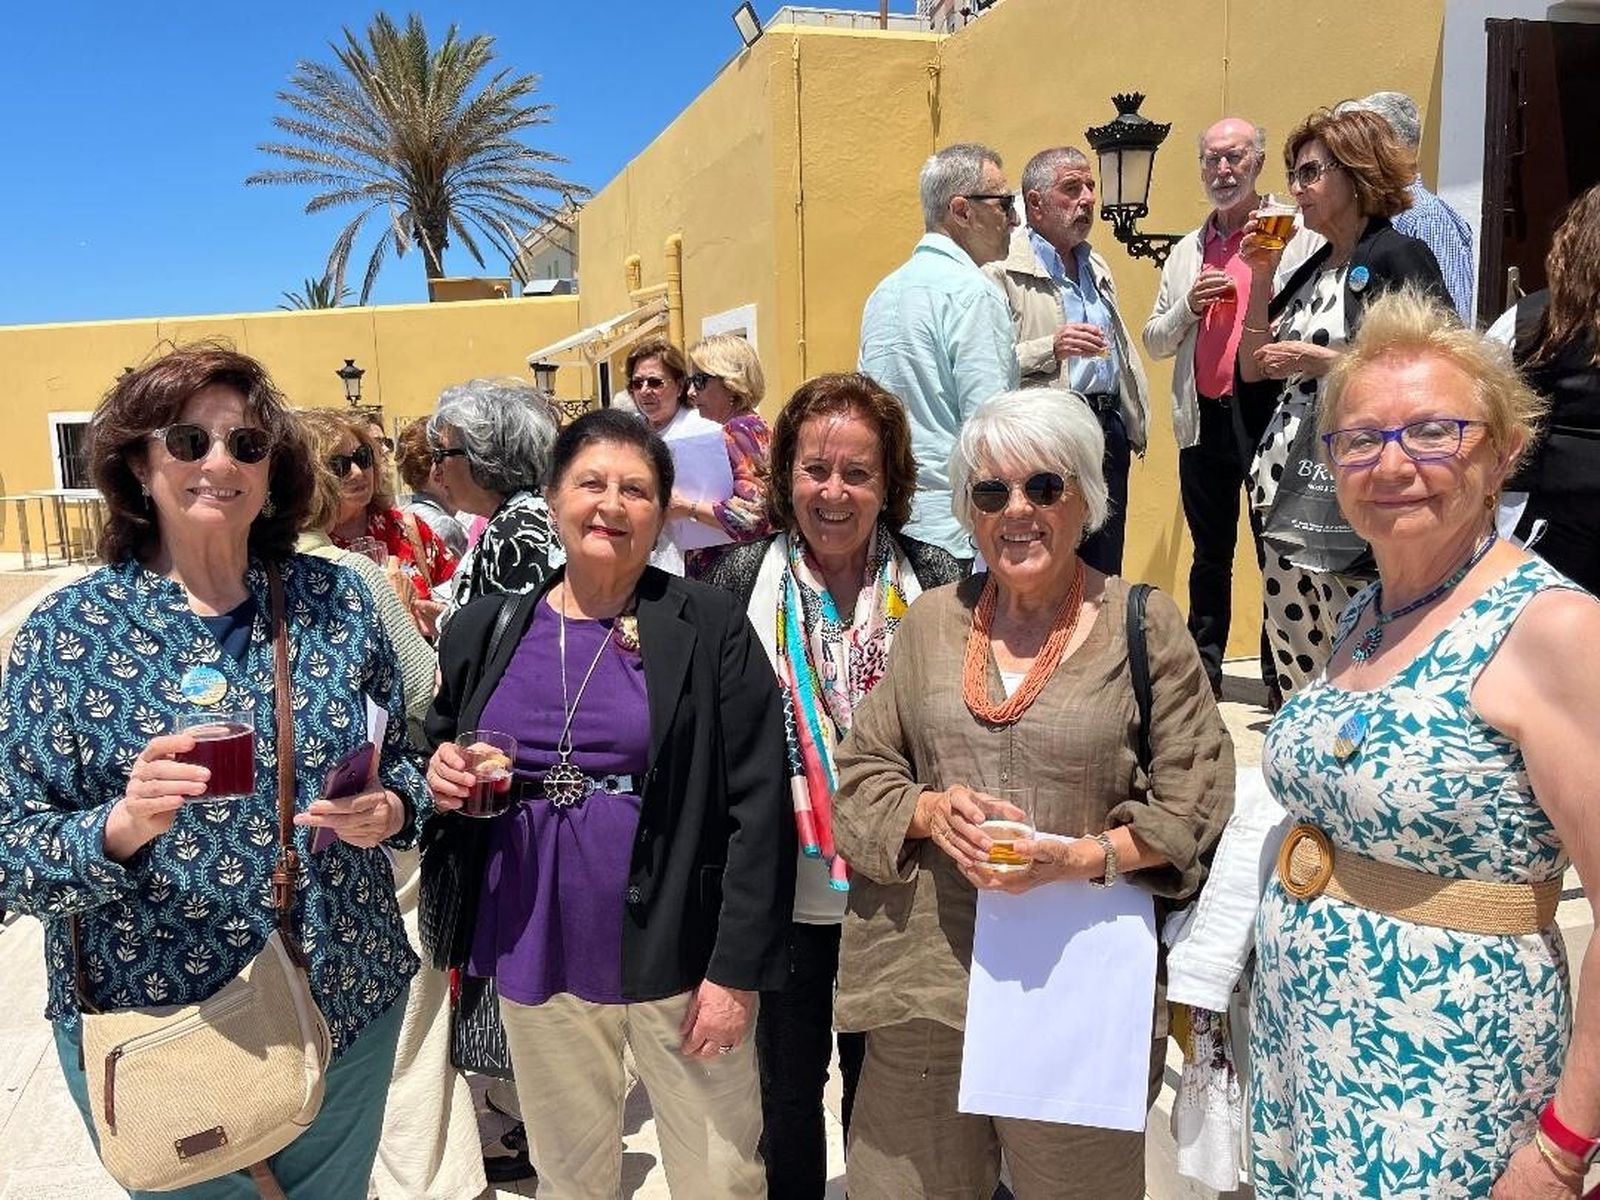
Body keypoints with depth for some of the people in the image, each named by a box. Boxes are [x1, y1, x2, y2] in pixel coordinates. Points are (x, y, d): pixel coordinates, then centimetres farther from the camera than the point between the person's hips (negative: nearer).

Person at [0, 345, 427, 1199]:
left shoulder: (337, 601, -4)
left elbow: (404, 759, 5)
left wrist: (389, 810, -16)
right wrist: (122, 826, -28)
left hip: (349, 1000, 2)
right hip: (147, 1023, -2)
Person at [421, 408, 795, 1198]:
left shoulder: (712, 626, -8)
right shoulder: (482, 630, 3)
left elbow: (758, 806, -10)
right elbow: (439, 760, 14)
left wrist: (738, 967, -14)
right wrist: (439, 779, -9)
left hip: (678, 949, -3)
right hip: (536, 953, 3)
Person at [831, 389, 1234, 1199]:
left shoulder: (1144, 626, -2)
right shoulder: (931, 621, 7)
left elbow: (1194, 799, -3)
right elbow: (860, 771, 9)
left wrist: (1084, 855, -17)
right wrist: (928, 812, -11)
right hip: (926, 975, 3)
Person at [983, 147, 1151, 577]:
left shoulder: (1096, 267, 21)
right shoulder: (1004, 269, -7)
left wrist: (1131, 421, 23)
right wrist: (1050, 348, -25)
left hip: (1108, 431, 8)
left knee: (1105, 572, 12)